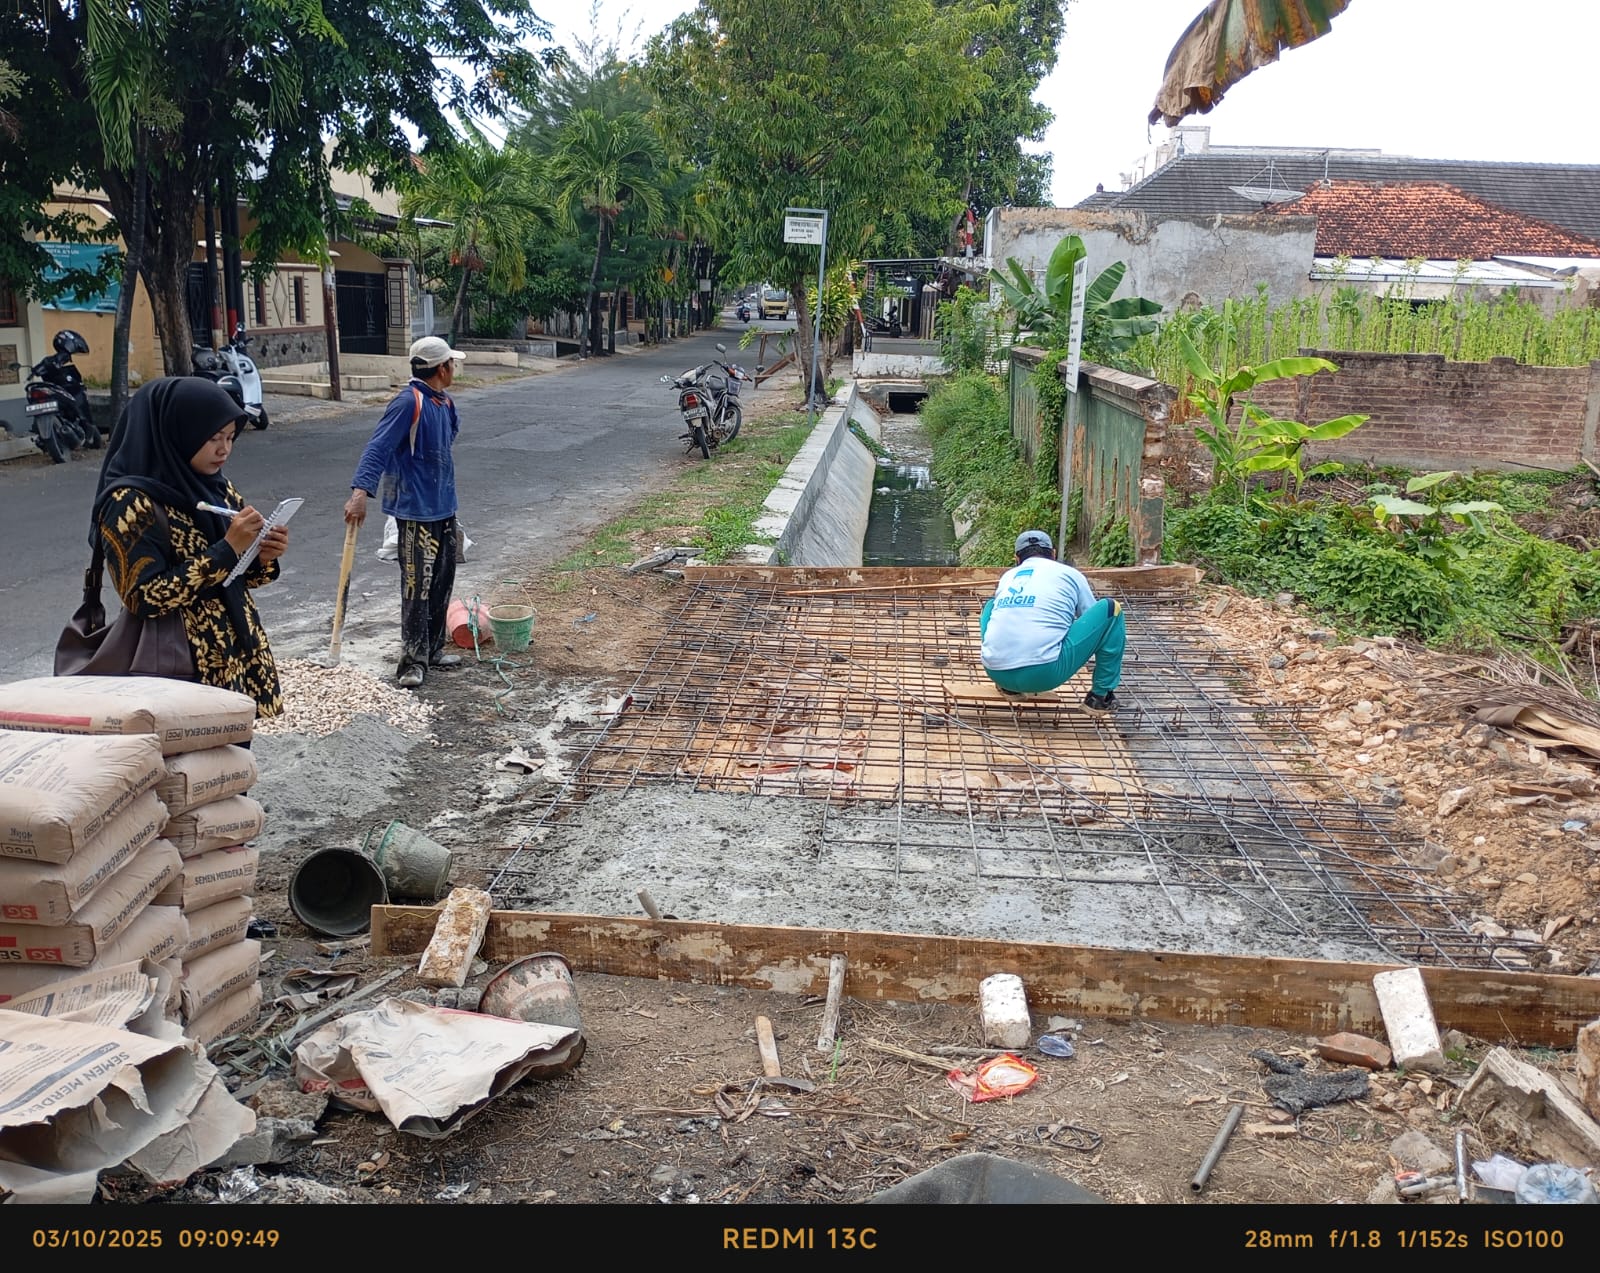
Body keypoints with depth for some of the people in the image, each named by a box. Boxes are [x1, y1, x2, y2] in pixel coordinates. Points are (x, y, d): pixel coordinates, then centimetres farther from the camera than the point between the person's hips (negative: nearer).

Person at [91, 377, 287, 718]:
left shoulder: (216, 487, 7)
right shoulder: (130, 503, -14)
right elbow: (145, 599, -20)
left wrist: (262, 557, -8)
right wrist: (227, 549, -23)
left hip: (236, 655, 7)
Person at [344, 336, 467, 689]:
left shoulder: (444, 403, 8)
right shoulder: (409, 402, -17)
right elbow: (378, 447, -24)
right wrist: (360, 491, -34)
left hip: (444, 508, 9)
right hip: (416, 512, -9)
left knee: (442, 583, 15)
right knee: (417, 587, -5)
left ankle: (433, 649, 27)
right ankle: (414, 662, 2)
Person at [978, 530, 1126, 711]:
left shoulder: (1007, 576, 25)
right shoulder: (1069, 574, 16)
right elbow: (1096, 622, 27)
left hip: (997, 674, 4)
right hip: (1044, 674, -4)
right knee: (1111, 609, 11)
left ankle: (1010, 687, 25)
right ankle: (1101, 695, 17)